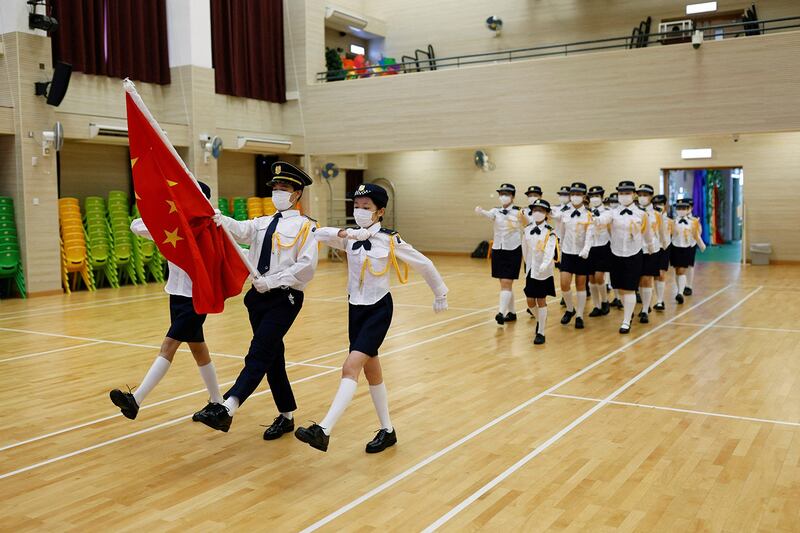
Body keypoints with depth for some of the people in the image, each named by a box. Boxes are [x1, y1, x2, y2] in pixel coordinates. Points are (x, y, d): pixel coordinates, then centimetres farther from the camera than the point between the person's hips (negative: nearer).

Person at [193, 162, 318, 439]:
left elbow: (307, 266, -16)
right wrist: (217, 219, -26)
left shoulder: (305, 226, -4)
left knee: (259, 355, -15)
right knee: (273, 358, 13)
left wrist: (272, 281, -18)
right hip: (259, 296, 7)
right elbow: (240, 230, -6)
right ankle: (287, 416, 26)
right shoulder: (263, 223, 15)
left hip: (284, 299, -7)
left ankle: (226, 409, -24)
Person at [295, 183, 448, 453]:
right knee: (371, 370, 14)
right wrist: (343, 233, -26)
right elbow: (317, 234, -9)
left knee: (351, 366, -20)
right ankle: (387, 431, 29)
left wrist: (440, 294, 11)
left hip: (379, 309, -6)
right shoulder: (350, 238, 3)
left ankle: (323, 431, -24)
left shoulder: (390, 240, -9)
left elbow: (424, 264, 1)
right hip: (356, 308, 6)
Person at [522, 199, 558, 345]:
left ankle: (541, 332, 9)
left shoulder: (550, 232, -11)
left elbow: (550, 250, -24)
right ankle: (539, 320, 38)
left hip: (544, 272, -4)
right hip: (530, 271, 4)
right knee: (530, 302, 9)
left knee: (541, 301, 0)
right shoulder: (527, 230, 4)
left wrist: (544, 264, -40)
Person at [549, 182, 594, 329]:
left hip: (582, 254, -2)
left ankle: (579, 316, 14)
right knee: (564, 285, -6)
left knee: (580, 286, 5)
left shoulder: (588, 215, -4)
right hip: (567, 253, 2)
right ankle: (570, 309, 18)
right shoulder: (564, 213, 3)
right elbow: (562, 234, 6)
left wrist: (586, 249, -28)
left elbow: (590, 234, -15)